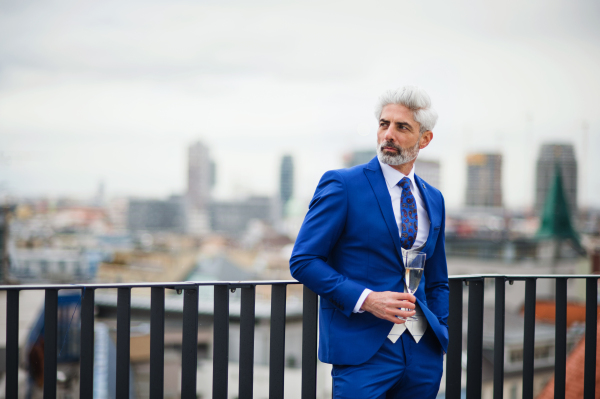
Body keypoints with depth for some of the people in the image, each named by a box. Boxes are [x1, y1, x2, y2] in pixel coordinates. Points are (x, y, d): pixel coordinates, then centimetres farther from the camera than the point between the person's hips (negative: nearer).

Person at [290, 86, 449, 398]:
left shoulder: (433, 199, 14)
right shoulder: (342, 185, -4)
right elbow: (303, 261, -7)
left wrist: (441, 335, 8)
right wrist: (365, 299, -16)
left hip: (423, 351, 5)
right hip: (362, 349, -5)